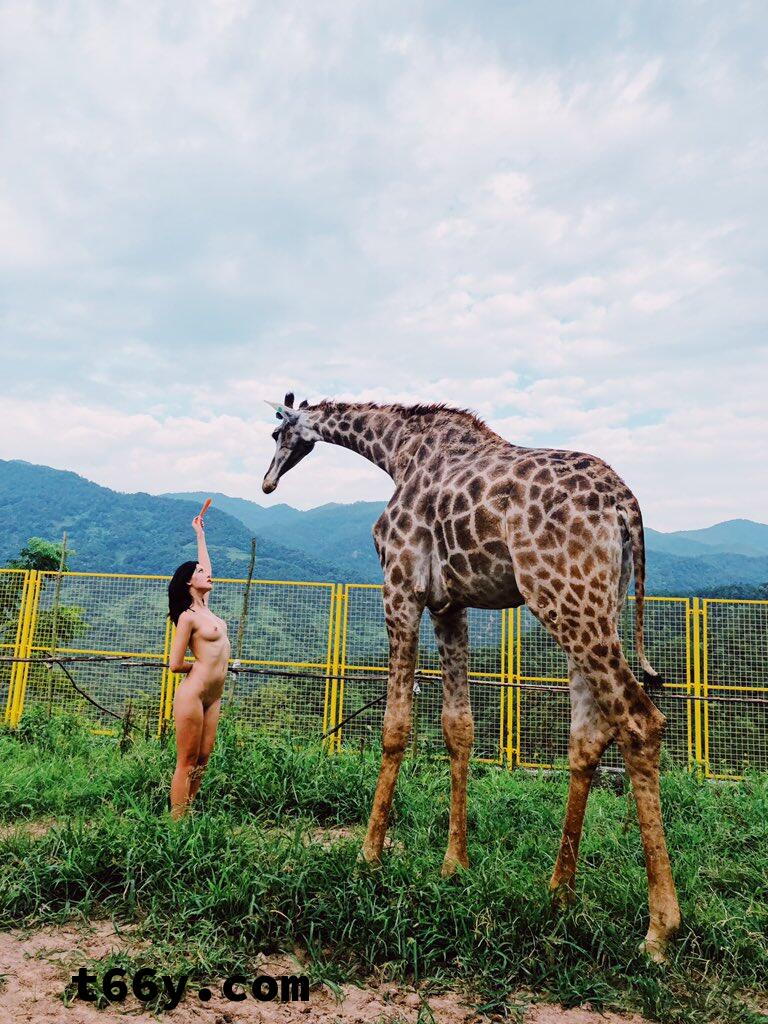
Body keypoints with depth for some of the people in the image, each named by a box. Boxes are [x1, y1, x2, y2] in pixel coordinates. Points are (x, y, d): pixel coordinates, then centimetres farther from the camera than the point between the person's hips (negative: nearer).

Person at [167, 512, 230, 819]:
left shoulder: (204, 606, 13)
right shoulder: (188, 617, -9)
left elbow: (205, 565, 27)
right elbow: (175, 664, -12)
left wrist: (200, 534, 34)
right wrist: (201, 665, 4)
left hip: (213, 697, 8)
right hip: (193, 693, -8)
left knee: (202, 760, 9)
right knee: (187, 762, -3)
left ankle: (186, 817, 16)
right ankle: (176, 822, 4)